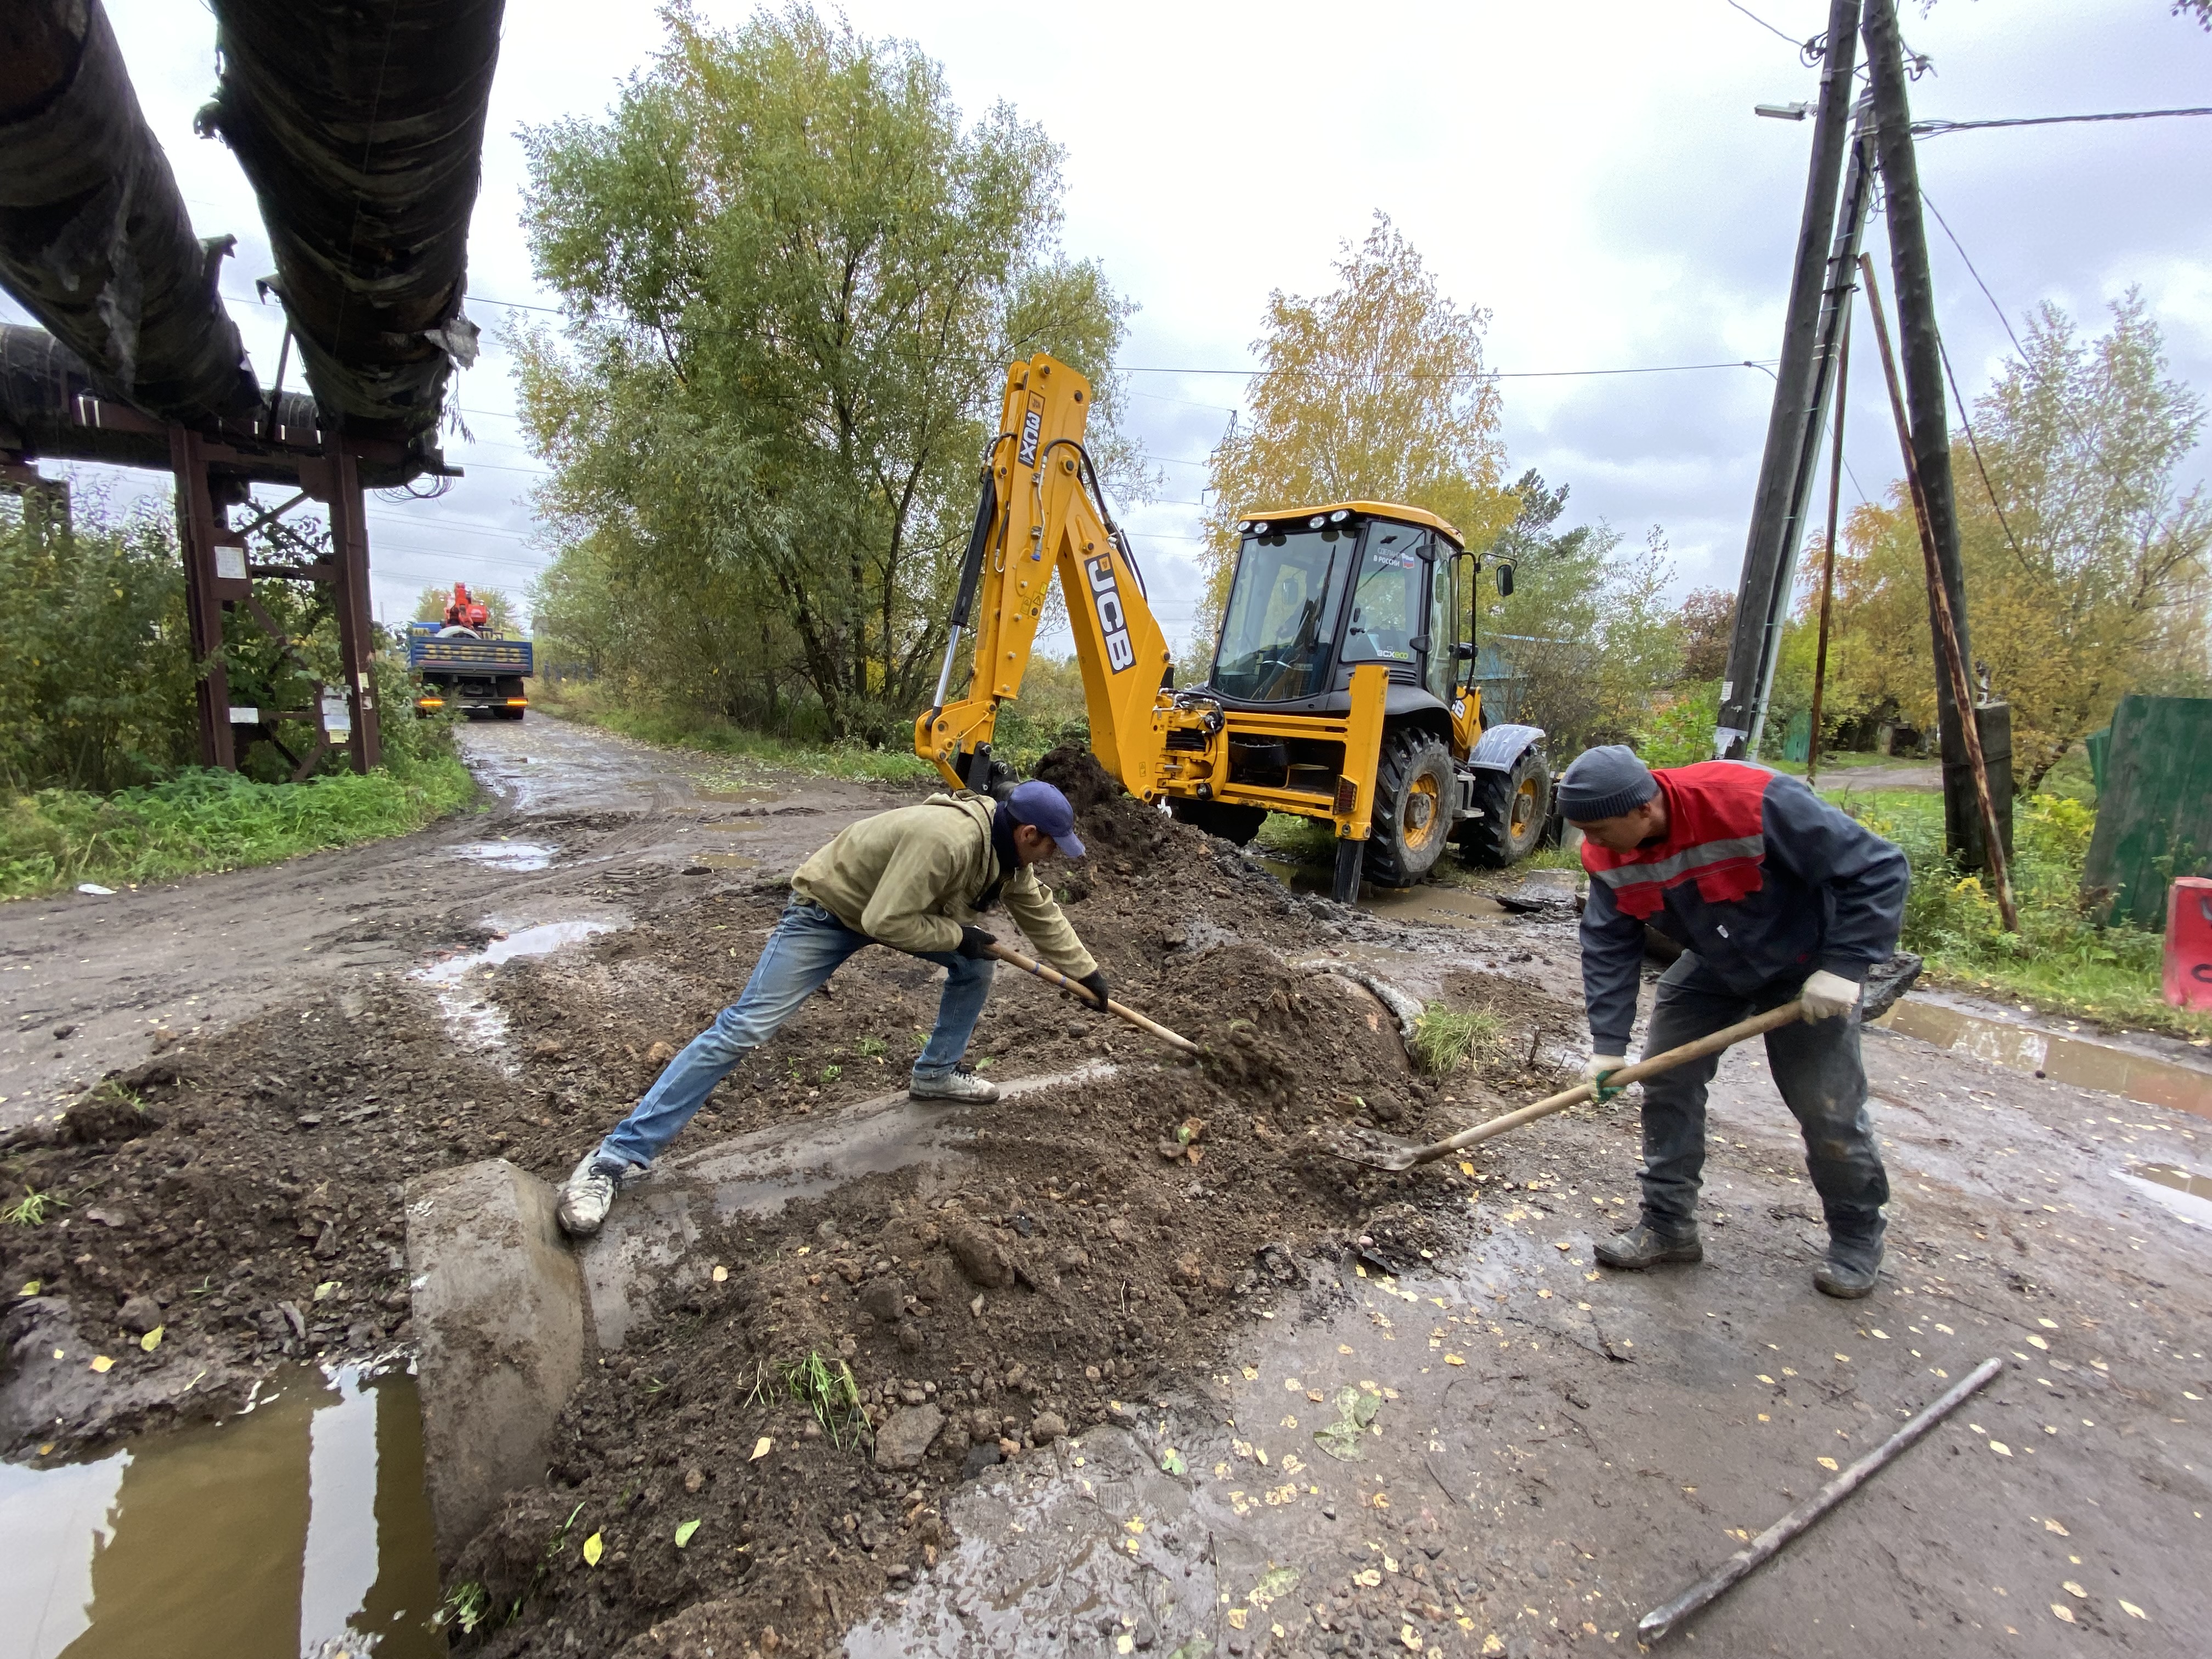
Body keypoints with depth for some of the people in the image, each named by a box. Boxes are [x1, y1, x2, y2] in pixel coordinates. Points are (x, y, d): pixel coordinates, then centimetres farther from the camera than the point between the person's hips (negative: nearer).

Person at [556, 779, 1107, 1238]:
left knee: (976, 966, 6)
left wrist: (1086, 973, 12)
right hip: (828, 908, -8)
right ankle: (617, 1158, -6)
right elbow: (887, 923, -35)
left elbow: (1040, 911, 7)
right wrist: (959, 933, -22)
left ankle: (935, 1073, 25)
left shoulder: (1007, 846, -7)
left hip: (899, 907, 9)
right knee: (744, 1027, -13)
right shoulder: (947, 840, -37)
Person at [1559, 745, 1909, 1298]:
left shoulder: (1757, 803, -37)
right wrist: (1608, 1044, -18)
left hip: (1806, 968, -4)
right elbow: (1608, 947, -14)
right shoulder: (1607, 853, -20)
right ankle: (1668, 1226, 14)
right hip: (1711, 967, 5)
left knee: (1828, 1106, 1)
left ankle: (1858, 1237, 27)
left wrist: (1844, 967, -31)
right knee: (1665, 1080, -1)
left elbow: (1876, 867, -28)